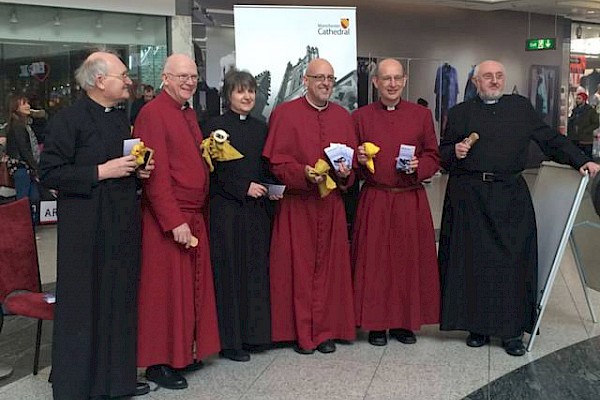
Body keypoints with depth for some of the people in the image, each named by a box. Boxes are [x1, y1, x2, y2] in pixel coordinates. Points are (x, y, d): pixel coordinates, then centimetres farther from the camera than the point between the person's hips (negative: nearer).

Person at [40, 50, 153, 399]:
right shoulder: (69, 119, -10)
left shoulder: (121, 118, 15)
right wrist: (101, 172, -18)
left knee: (122, 303, 13)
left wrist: (136, 171, 6)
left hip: (124, 225, 7)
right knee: (83, 309, 2)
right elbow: (50, 173, -14)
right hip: (86, 230, -7)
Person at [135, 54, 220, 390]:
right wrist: (175, 222, -20)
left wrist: (210, 153, 6)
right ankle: (159, 362, 14)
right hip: (168, 219, -8)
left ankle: (185, 352, 28)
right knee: (167, 290, 0)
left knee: (193, 287, 15)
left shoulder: (189, 113, 14)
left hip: (195, 216, 9)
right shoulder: (153, 113, -12)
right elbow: (156, 174, -18)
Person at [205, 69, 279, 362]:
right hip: (226, 209, -5)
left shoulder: (260, 128, 13)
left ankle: (253, 332, 20)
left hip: (257, 209, 6)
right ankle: (230, 340, 8)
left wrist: (269, 188, -3)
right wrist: (244, 188, -14)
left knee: (257, 270, 8)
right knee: (229, 272, -1)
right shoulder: (216, 126, -3)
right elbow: (215, 171, -8)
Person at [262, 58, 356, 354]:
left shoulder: (343, 117, 11)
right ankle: (301, 333, 13)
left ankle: (325, 331, 18)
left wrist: (345, 173, -8)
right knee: (298, 268, 1)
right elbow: (277, 161, -7)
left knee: (329, 267, 7)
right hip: (296, 204, -3)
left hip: (331, 204, 4)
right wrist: (304, 174, -21)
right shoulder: (285, 113, -2)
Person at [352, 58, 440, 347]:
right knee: (375, 261, 2)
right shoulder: (360, 117, 4)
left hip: (412, 201, 1)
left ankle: (405, 321, 20)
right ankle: (376, 323, 15)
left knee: (410, 260, 6)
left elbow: (433, 157, 8)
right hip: (374, 201, -1)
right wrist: (359, 159, -13)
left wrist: (418, 166, -11)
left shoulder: (422, 115, 6)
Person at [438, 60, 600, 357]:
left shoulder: (521, 107, 13)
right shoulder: (460, 113, 10)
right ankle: (478, 326, 13)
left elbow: (550, 139, 16)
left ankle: (512, 330, 8)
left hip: (511, 197, 1)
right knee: (474, 262, 1)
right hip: (469, 198, -1)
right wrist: (455, 152, -10)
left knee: (513, 260, -1)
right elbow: (443, 155, 10)